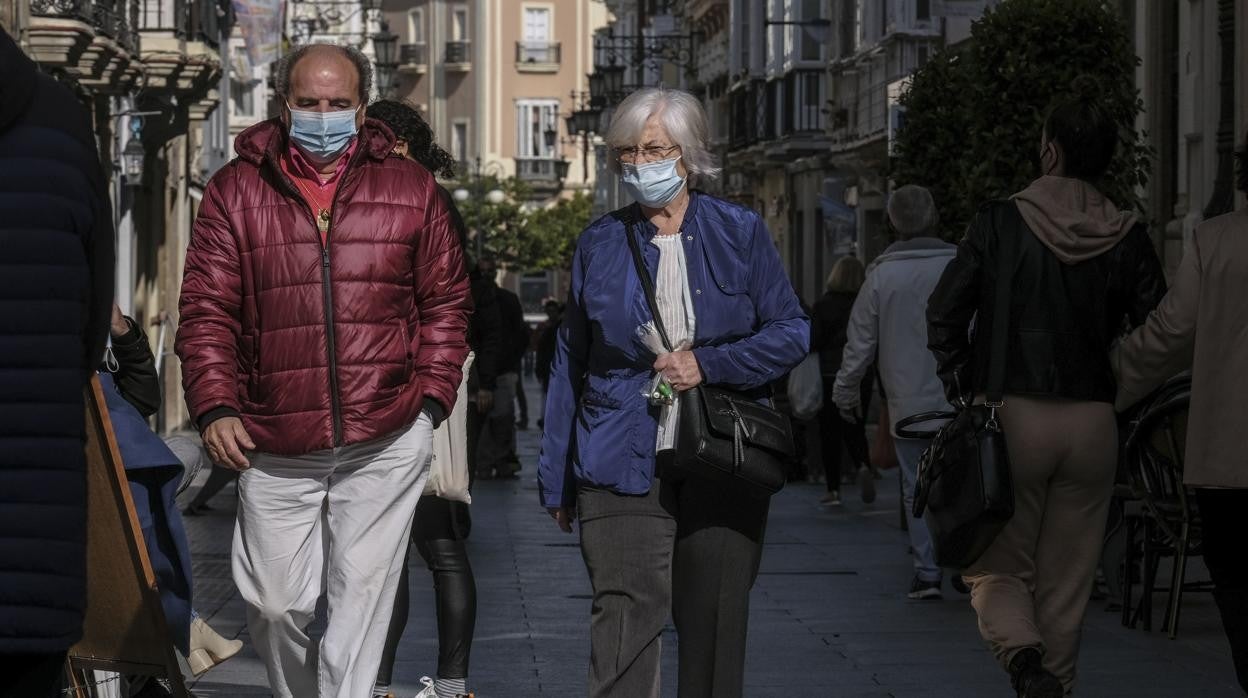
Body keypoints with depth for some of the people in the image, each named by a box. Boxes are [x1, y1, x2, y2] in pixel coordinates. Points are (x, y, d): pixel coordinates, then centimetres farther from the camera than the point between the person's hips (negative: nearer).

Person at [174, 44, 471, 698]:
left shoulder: (411, 189, 7)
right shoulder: (235, 191, 5)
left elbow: (446, 302, 10)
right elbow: (206, 312, 2)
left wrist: (431, 398, 0)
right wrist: (216, 406, -10)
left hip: (386, 440, 0)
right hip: (274, 443, 1)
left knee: (361, 595, -1)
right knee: (273, 603, 6)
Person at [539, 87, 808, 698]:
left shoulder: (740, 233, 6)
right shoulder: (599, 244, 9)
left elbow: (792, 332, 4)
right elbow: (569, 366, 11)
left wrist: (707, 365, -10)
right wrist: (557, 479, 9)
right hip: (623, 464, 0)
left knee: (714, 622, 5)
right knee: (624, 614, -11)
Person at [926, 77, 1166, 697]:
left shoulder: (1000, 222, -6)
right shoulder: (1126, 237, 0)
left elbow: (944, 313, -4)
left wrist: (961, 386, 8)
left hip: (1010, 415, -2)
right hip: (1093, 424, 2)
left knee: (997, 569, 6)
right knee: (1066, 582, 13)